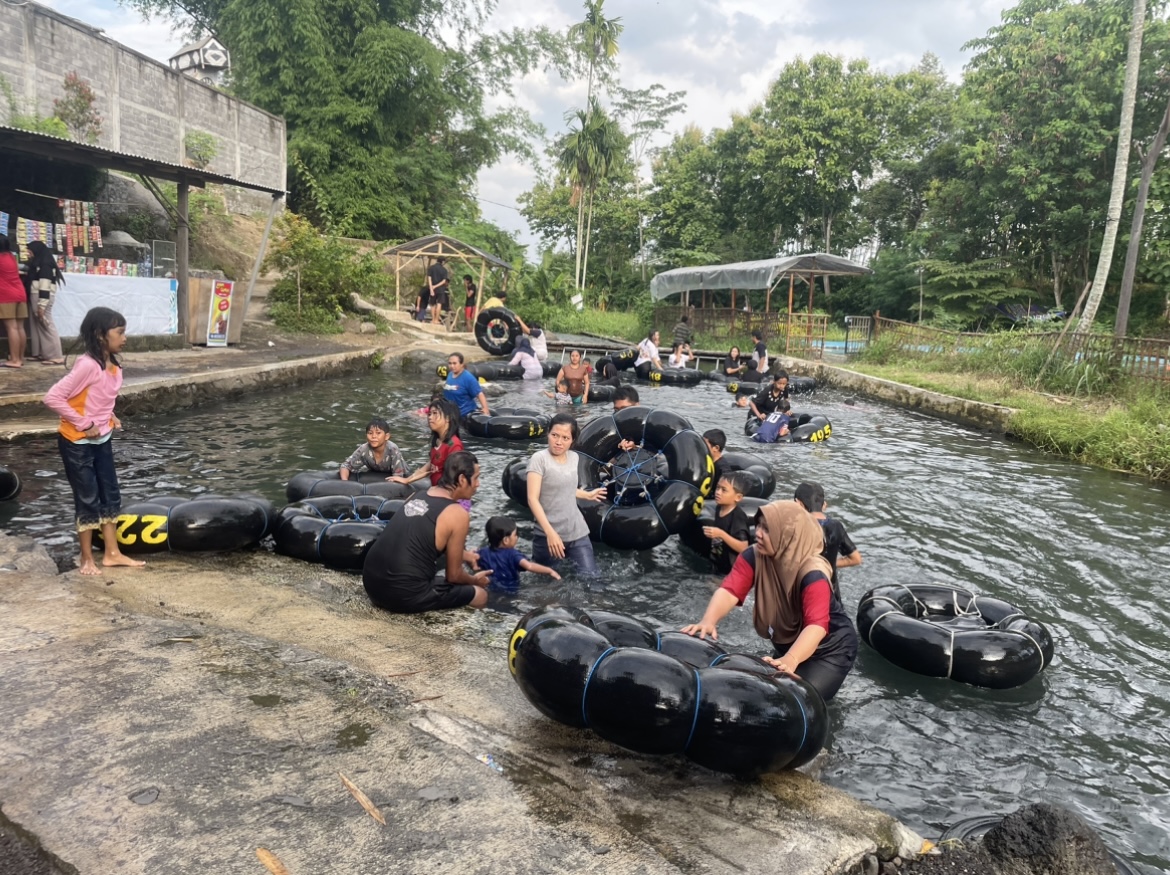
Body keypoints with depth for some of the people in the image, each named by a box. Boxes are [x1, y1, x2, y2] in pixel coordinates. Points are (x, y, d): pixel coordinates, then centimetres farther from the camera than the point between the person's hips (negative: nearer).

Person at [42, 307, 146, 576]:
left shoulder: (113, 365, 1)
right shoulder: (88, 365, -25)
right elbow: (52, 397, -27)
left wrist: (110, 417, 1)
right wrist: (83, 424, -22)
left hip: (102, 439, 8)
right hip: (77, 442, -8)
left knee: (110, 494, 12)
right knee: (88, 499, 2)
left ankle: (112, 553, 23)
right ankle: (87, 558, 18)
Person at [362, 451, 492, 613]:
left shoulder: (419, 495, 12)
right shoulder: (458, 514, -10)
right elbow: (453, 575, 0)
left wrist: (462, 554, 37)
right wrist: (475, 580, 20)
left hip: (371, 582, 8)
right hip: (404, 595, -8)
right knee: (480, 595, 9)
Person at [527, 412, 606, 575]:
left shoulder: (573, 457, 6)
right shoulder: (539, 458, -13)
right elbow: (533, 499, -17)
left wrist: (587, 495, 32)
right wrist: (550, 532, -24)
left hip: (578, 532, 5)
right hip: (549, 534, -5)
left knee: (591, 577, 3)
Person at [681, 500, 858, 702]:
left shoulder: (813, 574, -33)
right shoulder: (754, 557, -18)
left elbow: (816, 625, -46)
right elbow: (729, 591, -31)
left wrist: (791, 659, -64)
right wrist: (708, 621, -51)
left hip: (830, 648, -5)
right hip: (787, 644, 6)